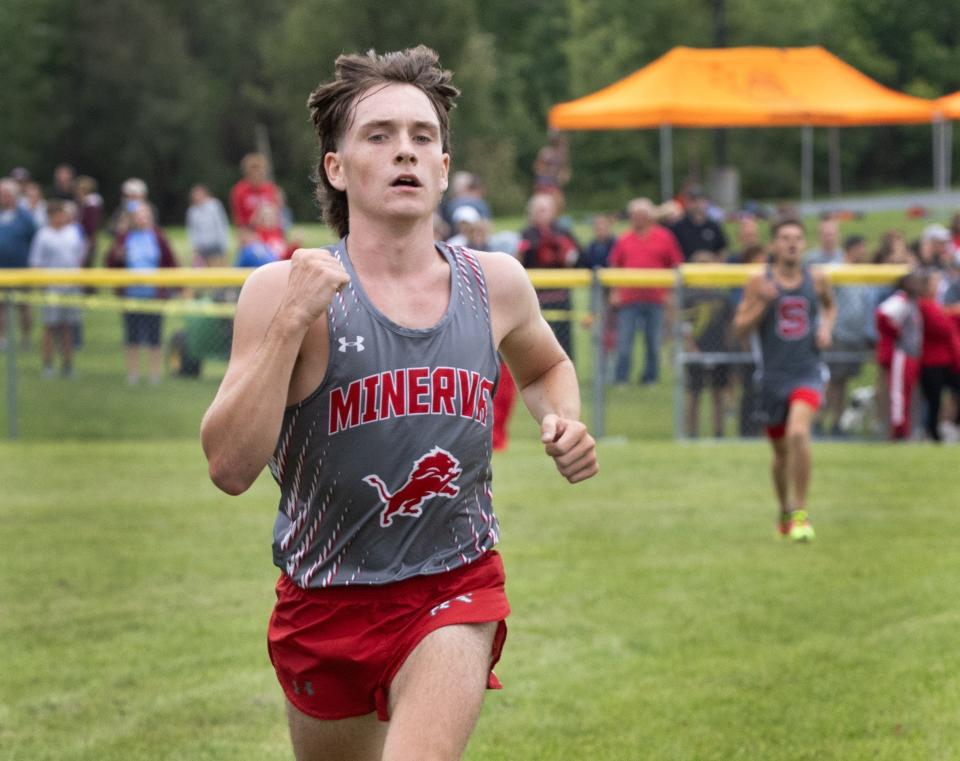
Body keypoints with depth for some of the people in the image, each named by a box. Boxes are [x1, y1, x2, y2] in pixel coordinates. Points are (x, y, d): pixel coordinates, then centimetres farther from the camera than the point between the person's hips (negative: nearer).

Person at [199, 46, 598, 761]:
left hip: (456, 592, 0)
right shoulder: (284, 290, -12)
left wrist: (564, 423, 1)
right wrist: (291, 324, -28)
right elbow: (229, 467, -21)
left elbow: (546, 365, 23)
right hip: (326, 599, 0)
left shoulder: (495, 284, -1)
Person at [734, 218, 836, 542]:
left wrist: (827, 327, 4)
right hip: (773, 374, 1)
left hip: (807, 372, -1)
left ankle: (800, 512, -16)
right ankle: (784, 513, 36)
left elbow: (830, 305, 24)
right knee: (781, 450, 13)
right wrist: (762, 303, -18)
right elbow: (740, 327, -3)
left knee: (798, 433, -25)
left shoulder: (817, 279, 3)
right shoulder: (759, 282, -2)